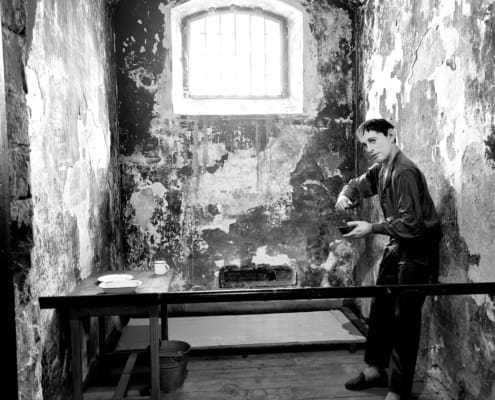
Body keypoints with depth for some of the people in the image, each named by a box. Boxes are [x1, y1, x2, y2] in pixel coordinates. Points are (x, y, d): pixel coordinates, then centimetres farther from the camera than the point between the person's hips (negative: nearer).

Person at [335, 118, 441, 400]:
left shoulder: (405, 173, -23)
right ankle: (376, 368, 32)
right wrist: (346, 196, -4)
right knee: (380, 308, 16)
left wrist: (371, 229, -21)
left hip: (418, 249, -9)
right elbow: (359, 184, 19)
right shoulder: (381, 169, 3)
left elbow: (411, 225, -27)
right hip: (397, 246, 9)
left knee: (405, 318, -3)